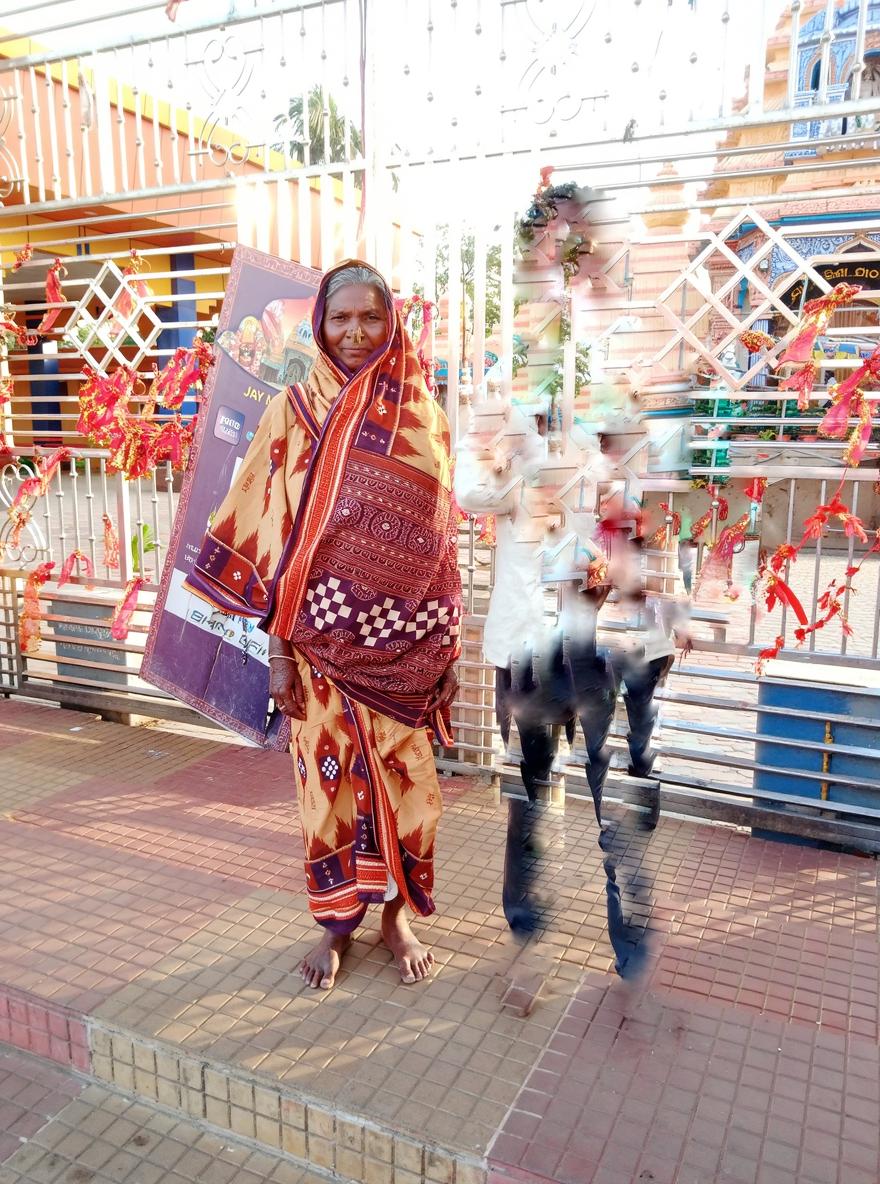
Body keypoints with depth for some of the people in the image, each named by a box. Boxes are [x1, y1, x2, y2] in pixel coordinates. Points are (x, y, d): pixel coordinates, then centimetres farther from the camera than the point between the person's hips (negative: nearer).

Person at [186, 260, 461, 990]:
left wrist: (451, 645, 2)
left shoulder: (423, 415, 3)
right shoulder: (294, 412, -1)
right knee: (330, 773, 9)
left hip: (406, 640, 1)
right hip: (325, 636, -1)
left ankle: (397, 912, 32)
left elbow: (442, 539, 3)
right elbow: (272, 535, -3)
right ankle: (337, 921, 30)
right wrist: (277, 647, -7)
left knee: (405, 775, 10)